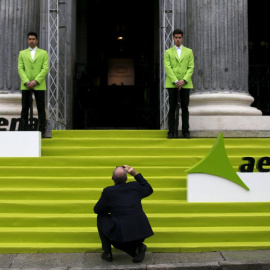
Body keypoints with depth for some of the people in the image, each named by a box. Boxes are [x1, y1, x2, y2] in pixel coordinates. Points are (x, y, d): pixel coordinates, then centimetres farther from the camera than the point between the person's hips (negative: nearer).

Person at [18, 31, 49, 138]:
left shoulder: (43, 53, 9)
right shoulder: (22, 53, 14)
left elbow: (45, 68, -1)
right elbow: (20, 68, 5)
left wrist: (36, 81, -12)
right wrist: (26, 82, -10)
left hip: (39, 85, -1)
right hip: (25, 85, 2)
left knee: (41, 108, -1)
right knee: (25, 109, 3)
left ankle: (42, 130, 4)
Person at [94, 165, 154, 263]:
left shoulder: (108, 191, -5)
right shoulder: (135, 186, 5)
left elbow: (97, 210, 10)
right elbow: (149, 190, 28)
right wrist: (136, 174, 24)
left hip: (123, 234, -5)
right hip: (142, 233, 5)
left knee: (101, 217, 19)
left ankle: (107, 252, 17)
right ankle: (137, 246, 7)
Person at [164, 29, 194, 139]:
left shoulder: (189, 51, 12)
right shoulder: (168, 52, 9)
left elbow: (191, 67, 4)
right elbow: (167, 68, -1)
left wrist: (183, 80, -10)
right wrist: (175, 81, -13)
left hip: (185, 84, 1)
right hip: (172, 84, -1)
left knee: (185, 108, 3)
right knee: (172, 108, -1)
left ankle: (185, 131, 9)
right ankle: (171, 131, 4)